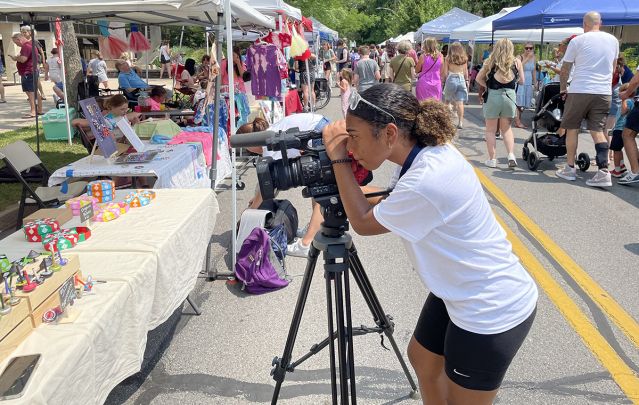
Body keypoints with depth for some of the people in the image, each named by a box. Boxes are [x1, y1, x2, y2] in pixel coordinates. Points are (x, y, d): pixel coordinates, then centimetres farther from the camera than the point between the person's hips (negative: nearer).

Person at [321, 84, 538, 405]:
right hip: (460, 290, 9)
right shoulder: (429, 152, -6)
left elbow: (363, 222, -16)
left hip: (492, 312, -9)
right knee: (422, 357, 25)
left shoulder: (427, 181, -33)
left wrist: (339, 160, -11)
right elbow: (387, 204, 10)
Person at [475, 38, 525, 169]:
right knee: (506, 128, 19)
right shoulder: (516, 62, 2)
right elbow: (521, 81, 9)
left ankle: (492, 159, 11)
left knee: (491, 130, 10)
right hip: (509, 96, 2)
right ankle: (511, 155, 4)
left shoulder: (490, 61, -1)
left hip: (493, 96, -2)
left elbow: (479, 78, 5)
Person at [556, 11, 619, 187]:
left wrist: (563, 89, 17)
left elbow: (565, 69, 3)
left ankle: (570, 168, 14)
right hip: (604, 93, 4)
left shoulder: (577, 41, -3)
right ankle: (603, 172, -7)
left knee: (572, 129, 9)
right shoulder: (613, 40, 10)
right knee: (598, 130, 4)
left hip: (579, 91, -4)